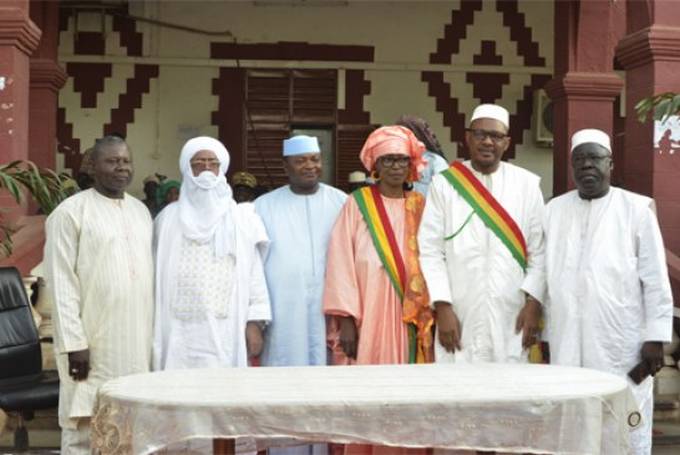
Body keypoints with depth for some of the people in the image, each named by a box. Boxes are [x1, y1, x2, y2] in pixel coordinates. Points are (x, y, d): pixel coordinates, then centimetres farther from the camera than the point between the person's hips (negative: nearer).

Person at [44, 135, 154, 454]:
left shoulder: (141, 211, 14)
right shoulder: (71, 212, -5)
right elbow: (61, 283, -9)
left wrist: (154, 333, 12)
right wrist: (74, 342, -15)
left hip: (137, 341, 6)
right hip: (93, 343, -5)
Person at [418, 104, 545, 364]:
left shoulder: (527, 184, 6)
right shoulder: (444, 184, 3)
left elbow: (540, 250, 5)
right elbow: (430, 251, -1)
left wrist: (533, 302, -4)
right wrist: (442, 307, -8)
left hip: (512, 318, 1)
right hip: (459, 317, -1)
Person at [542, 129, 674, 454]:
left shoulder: (637, 209, 1)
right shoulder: (554, 209, 10)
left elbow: (655, 280, -1)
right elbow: (545, 275, 10)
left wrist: (655, 336, -6)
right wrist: (542, 334, 9)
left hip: (622, 345, -3)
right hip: (565, 344, 3)